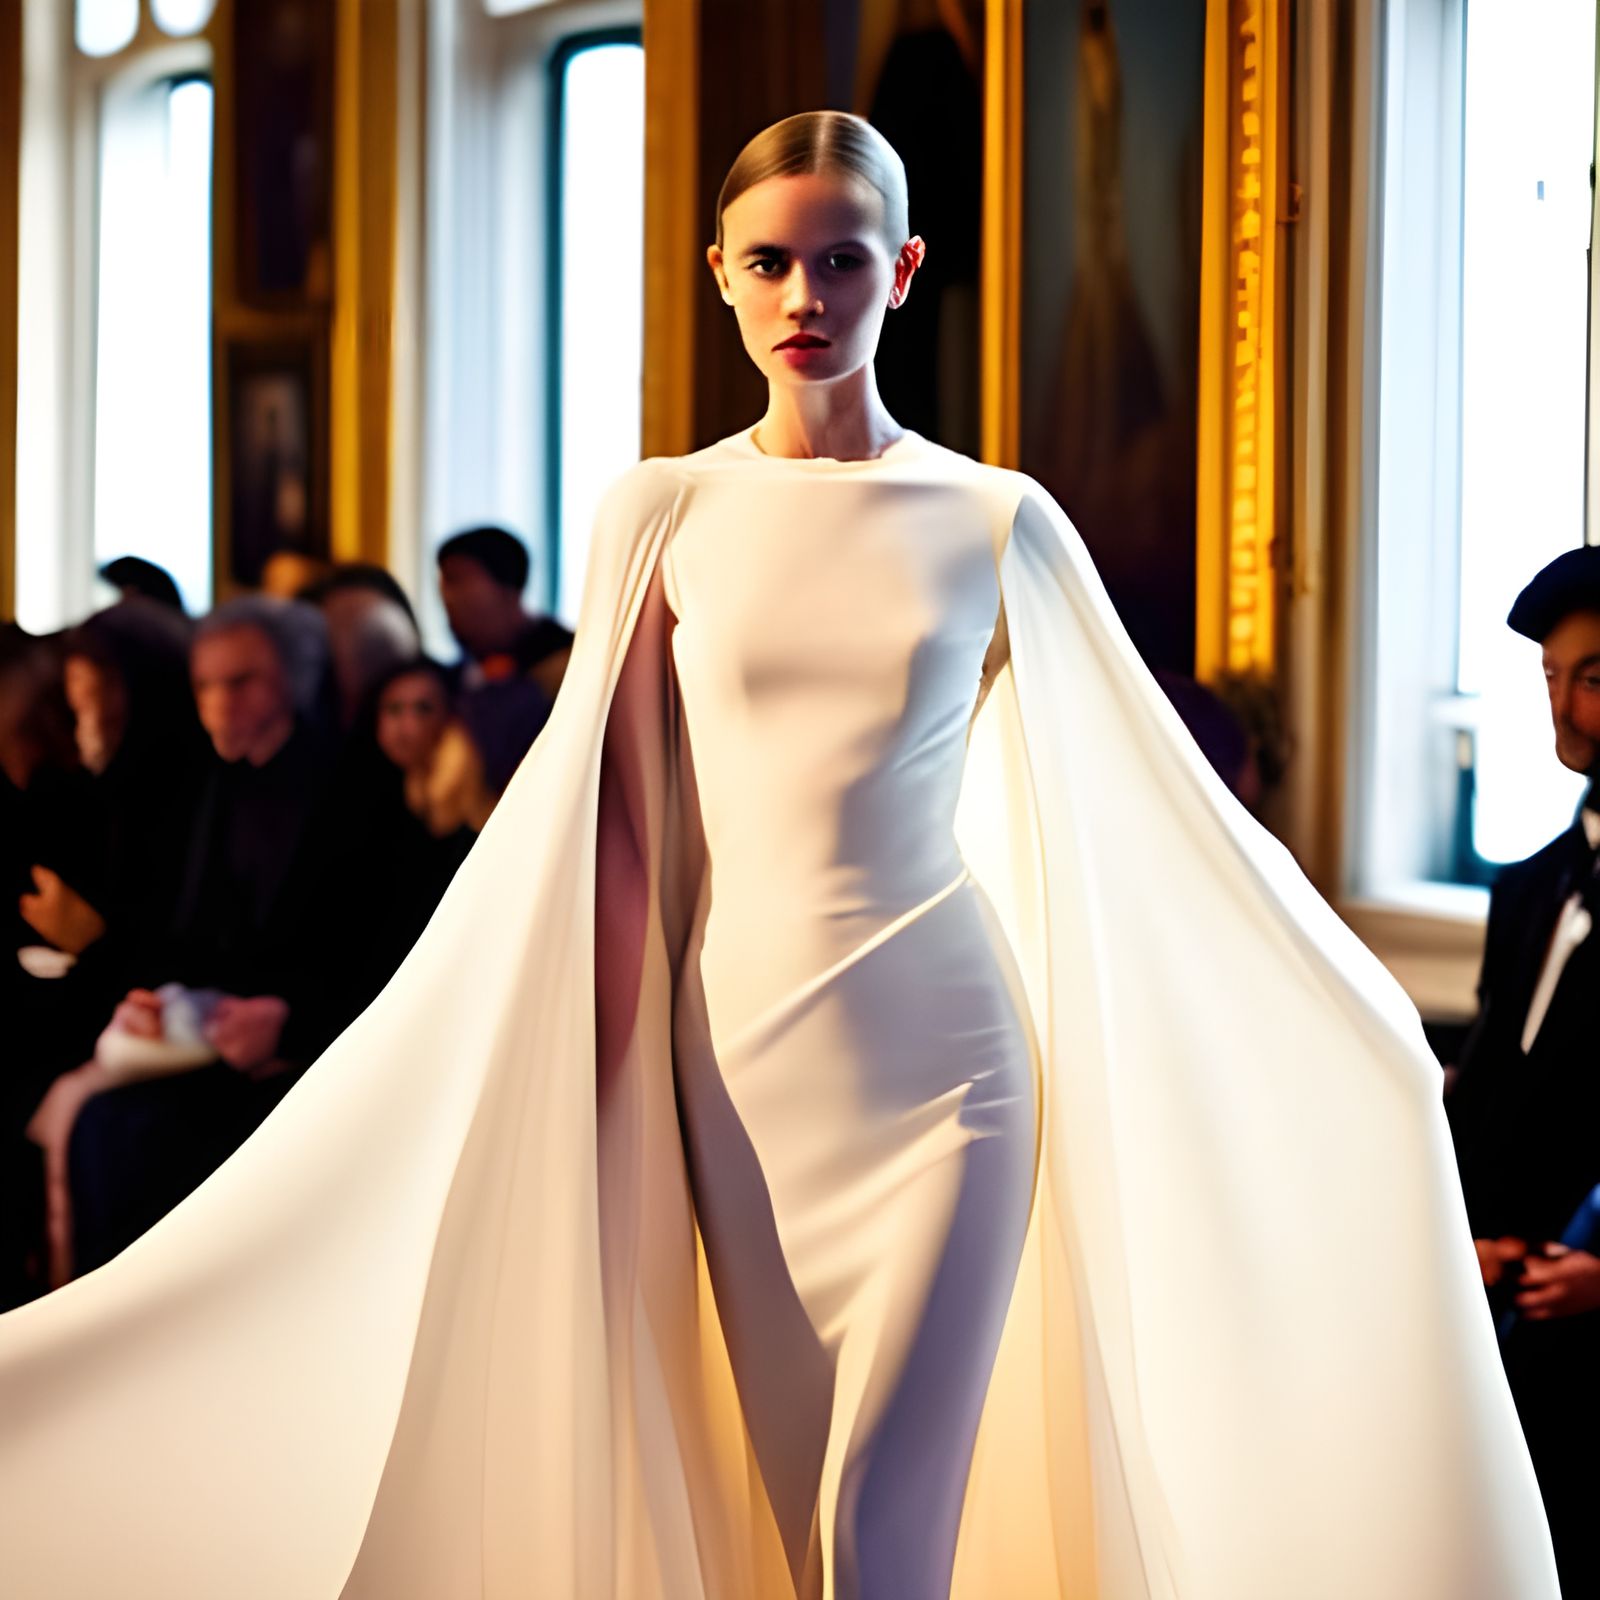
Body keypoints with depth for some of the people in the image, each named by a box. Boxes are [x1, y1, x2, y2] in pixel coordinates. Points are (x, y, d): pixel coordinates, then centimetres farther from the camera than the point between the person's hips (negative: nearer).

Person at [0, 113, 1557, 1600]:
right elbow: (607, 826, 4)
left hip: (938, 1055, -1)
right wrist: (593, 1090, 0)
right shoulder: (662, 514, 4)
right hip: (736, 1062, 2)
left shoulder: (994, 523, 2)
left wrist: (1372, 1040, 8)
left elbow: (1152, 800, 7)